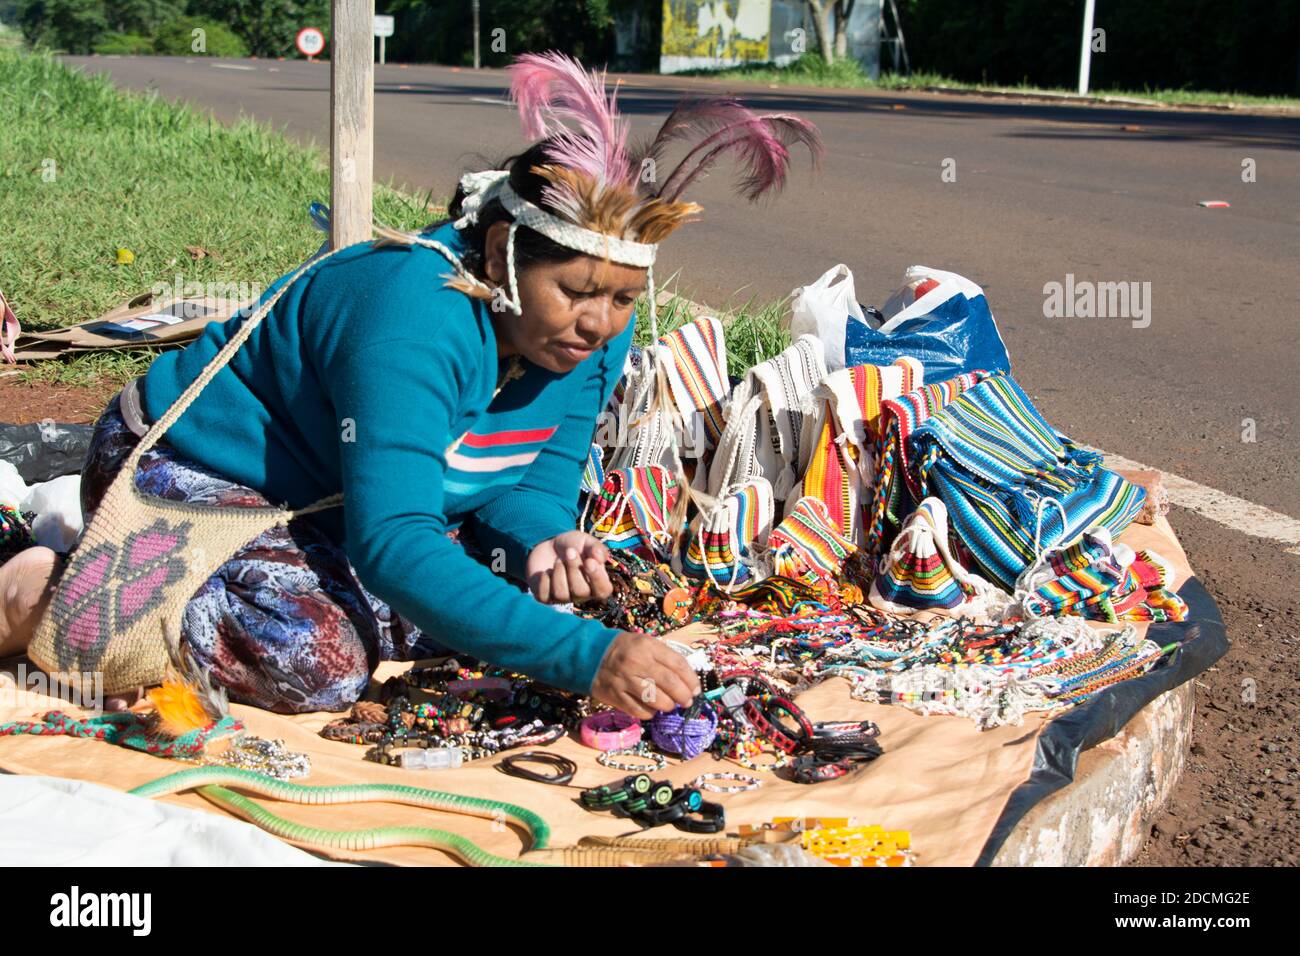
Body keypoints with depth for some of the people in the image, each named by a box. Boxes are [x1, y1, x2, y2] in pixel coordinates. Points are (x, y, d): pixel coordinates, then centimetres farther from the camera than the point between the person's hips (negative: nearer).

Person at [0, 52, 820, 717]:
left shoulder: (595, 334, -12)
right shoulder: (419, 315, -37)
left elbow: (539, 475, -2)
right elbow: (390, 543, -43)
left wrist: (540, 536, -28)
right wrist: (584, 656, -50)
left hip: (328, 506, 9)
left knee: (524, 591, -8)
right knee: (320, 659, -31)